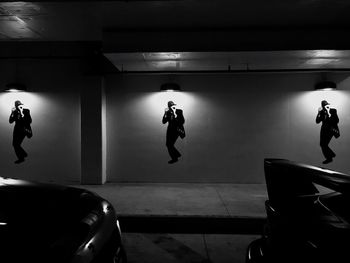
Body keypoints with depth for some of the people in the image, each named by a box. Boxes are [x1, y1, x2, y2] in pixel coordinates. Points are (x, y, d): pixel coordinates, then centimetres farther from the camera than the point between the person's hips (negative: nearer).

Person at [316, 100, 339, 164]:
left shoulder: (333, 111, -11)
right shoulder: (322, 112, 0)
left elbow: (337, 121, -21)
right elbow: (317, 121, -5)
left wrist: (329, 114, -27)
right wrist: (319, 113, -15)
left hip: (330, 130, -5)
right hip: (323, 129, 5)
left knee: (324, 144, -8)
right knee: (322, 144, 7)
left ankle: (329, 158, 12)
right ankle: (331, 154, 31)